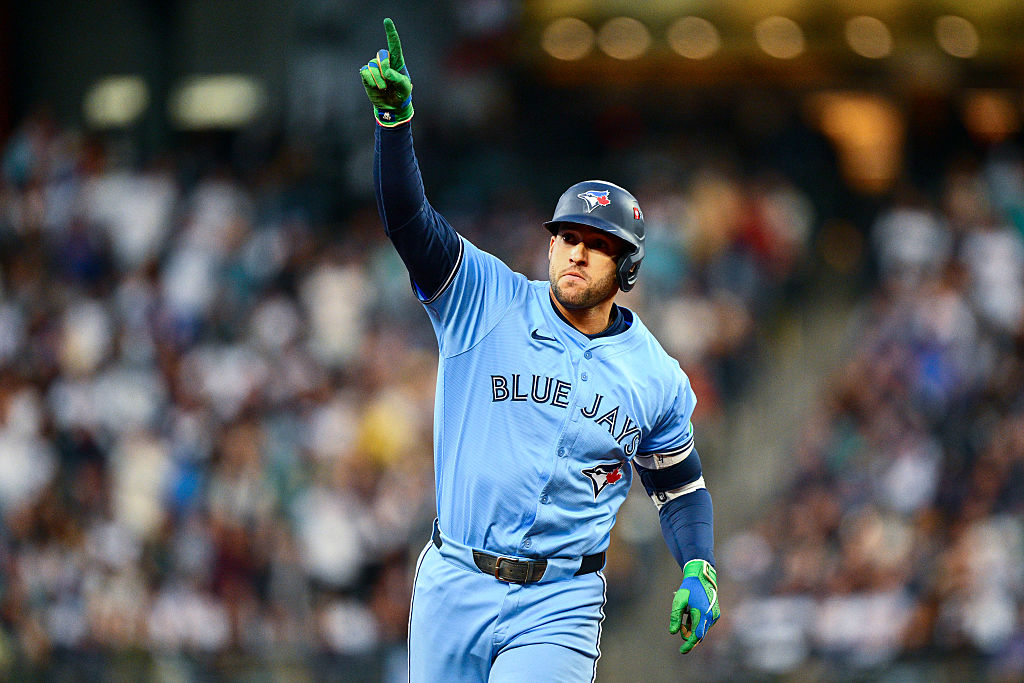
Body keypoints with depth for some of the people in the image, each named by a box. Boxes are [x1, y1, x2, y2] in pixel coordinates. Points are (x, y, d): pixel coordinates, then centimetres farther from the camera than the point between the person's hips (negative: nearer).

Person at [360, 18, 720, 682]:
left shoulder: (657, 379, 3)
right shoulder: (489, 301, -2)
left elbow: (679, 483, 17)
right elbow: (408, 218, -14)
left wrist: (698, 573, 0)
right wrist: (396, 115, -29)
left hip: (558, 607, -1)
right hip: (454, 587, 1)